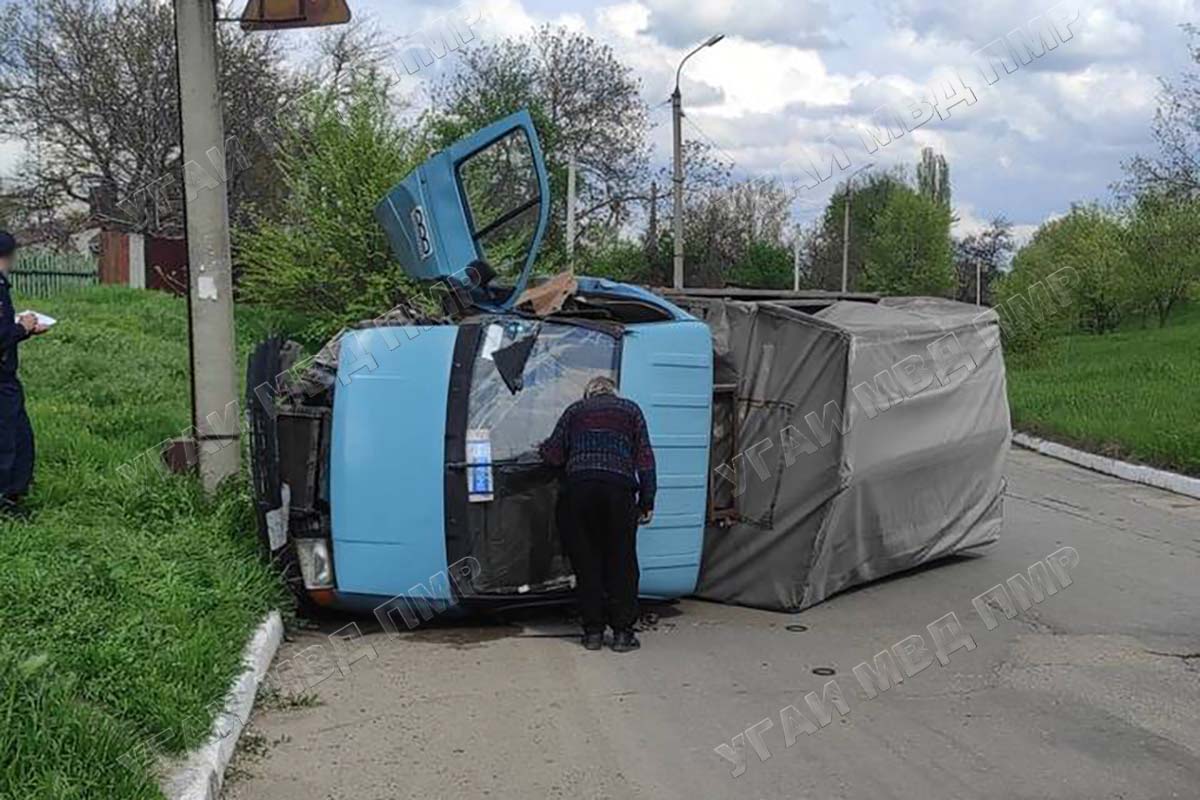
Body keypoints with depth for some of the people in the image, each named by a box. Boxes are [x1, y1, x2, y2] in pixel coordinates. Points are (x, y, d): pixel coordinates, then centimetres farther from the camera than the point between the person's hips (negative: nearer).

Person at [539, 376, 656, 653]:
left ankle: (593, 631, 7)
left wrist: (542, 448, 35)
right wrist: (647, 502, 9)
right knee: (621, 562, 5)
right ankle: (622, 633, 3)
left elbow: (554, 456, 13)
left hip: (579, 487, 1)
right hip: (619, 489, -1)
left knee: (586, 561, 7)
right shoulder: (630, 410, 17)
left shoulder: (575, 410, 19)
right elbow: (645, 459, 9)